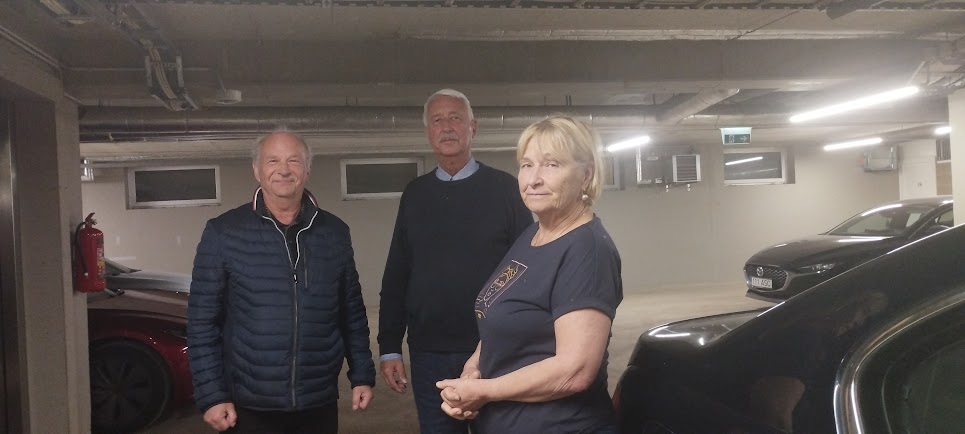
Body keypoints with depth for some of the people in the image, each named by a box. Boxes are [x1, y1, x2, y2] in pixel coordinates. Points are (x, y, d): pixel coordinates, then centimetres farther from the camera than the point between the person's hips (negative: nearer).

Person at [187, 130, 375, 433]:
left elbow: (352, 313, 10)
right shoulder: (224, 232, -5)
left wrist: (362, 375, 7)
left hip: (319, 405, 3)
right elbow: (202, 320, -3)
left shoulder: (334, 232, 4)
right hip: (250, 408, -2)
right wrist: (212, 395, -7)